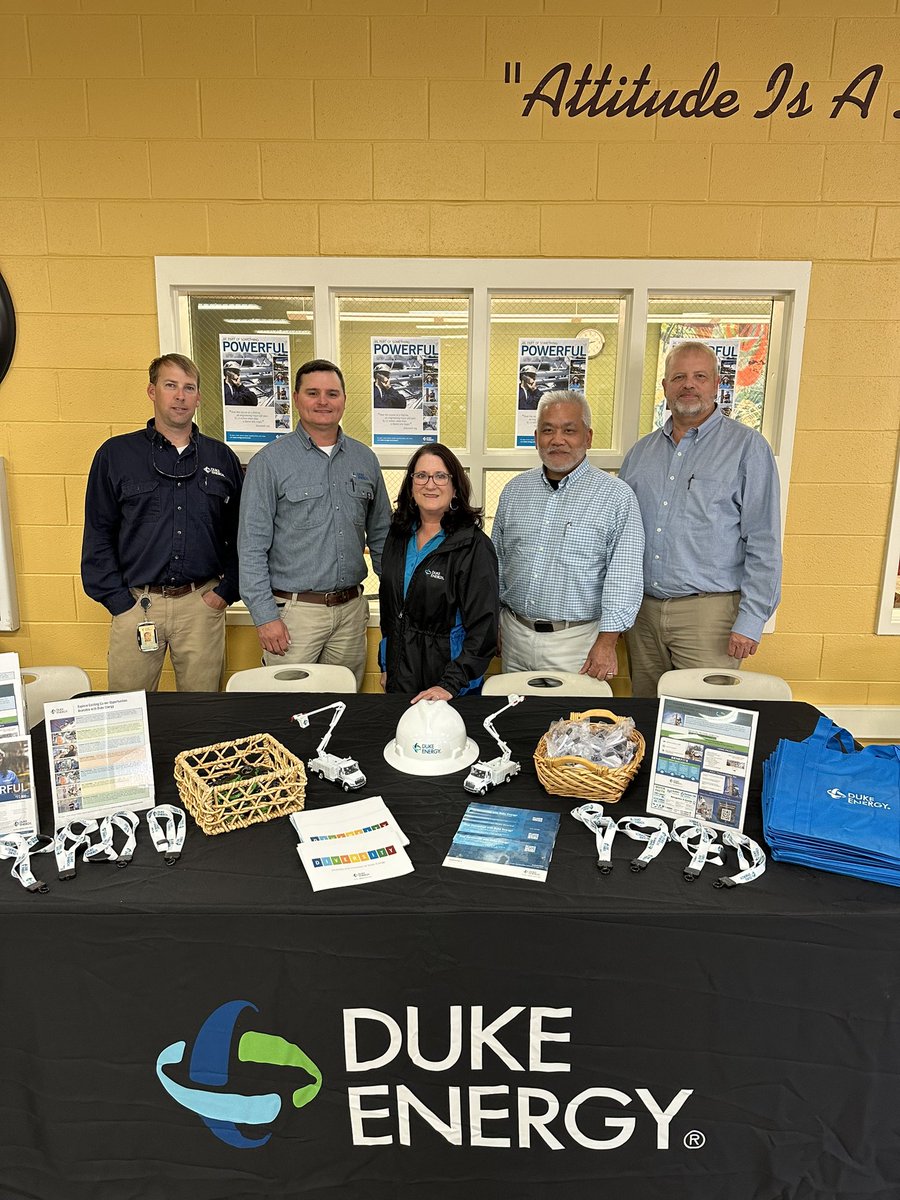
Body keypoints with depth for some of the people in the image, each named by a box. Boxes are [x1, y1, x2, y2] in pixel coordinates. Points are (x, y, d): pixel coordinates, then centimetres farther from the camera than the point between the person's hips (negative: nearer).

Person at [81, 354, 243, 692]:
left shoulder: (221, 458, 9)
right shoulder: (116, 453, 4)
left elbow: (240, 534, 10)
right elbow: (97, 535, 2)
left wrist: (226, 591, 0)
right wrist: (118, 600, -5)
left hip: (203, 603, 1)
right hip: (135, 602, -1)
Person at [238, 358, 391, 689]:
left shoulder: (365, 459, 9)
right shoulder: (269, 461, -5)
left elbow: (381, 534, 16)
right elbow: (251, 546, -7)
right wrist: (264, 615, -12)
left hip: (351, 609, 4)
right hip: (294, 610, -4)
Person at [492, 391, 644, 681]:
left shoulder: (617, 497, -6)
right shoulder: (514, 491, 8)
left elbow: (624, 577, -11)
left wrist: (606, 641, -17)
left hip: (575, 639, -4)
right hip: (515, 634, 4)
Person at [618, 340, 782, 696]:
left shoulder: (747, 447, -3)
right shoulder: (641, 452, 12)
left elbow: (764, 542, -7)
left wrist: (750, 621, -12)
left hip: (708, 613, -4)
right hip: (643, 611, 5)